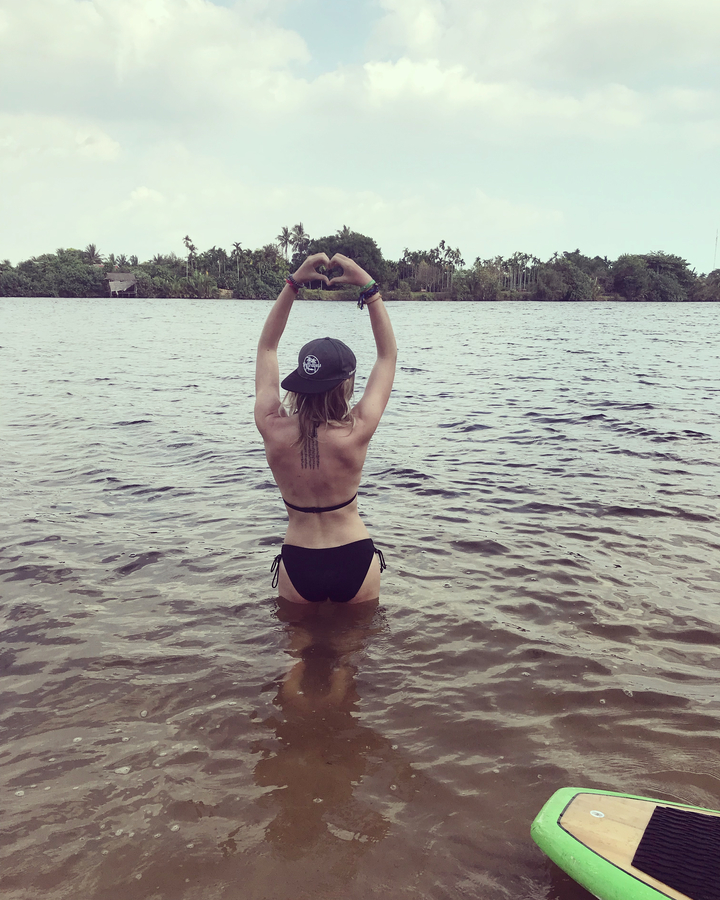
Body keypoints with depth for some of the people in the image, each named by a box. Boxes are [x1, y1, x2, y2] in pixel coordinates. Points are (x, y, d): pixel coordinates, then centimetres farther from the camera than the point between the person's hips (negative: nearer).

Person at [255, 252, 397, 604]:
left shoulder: (273, 430, -15)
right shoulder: (355, 433, -20)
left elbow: (267, 348, 0)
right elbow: (388, 354, -7)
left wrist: (293, 283, -1)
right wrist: (368, 286, -8)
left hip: (297, 566, 2)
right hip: (355, 560, -1)